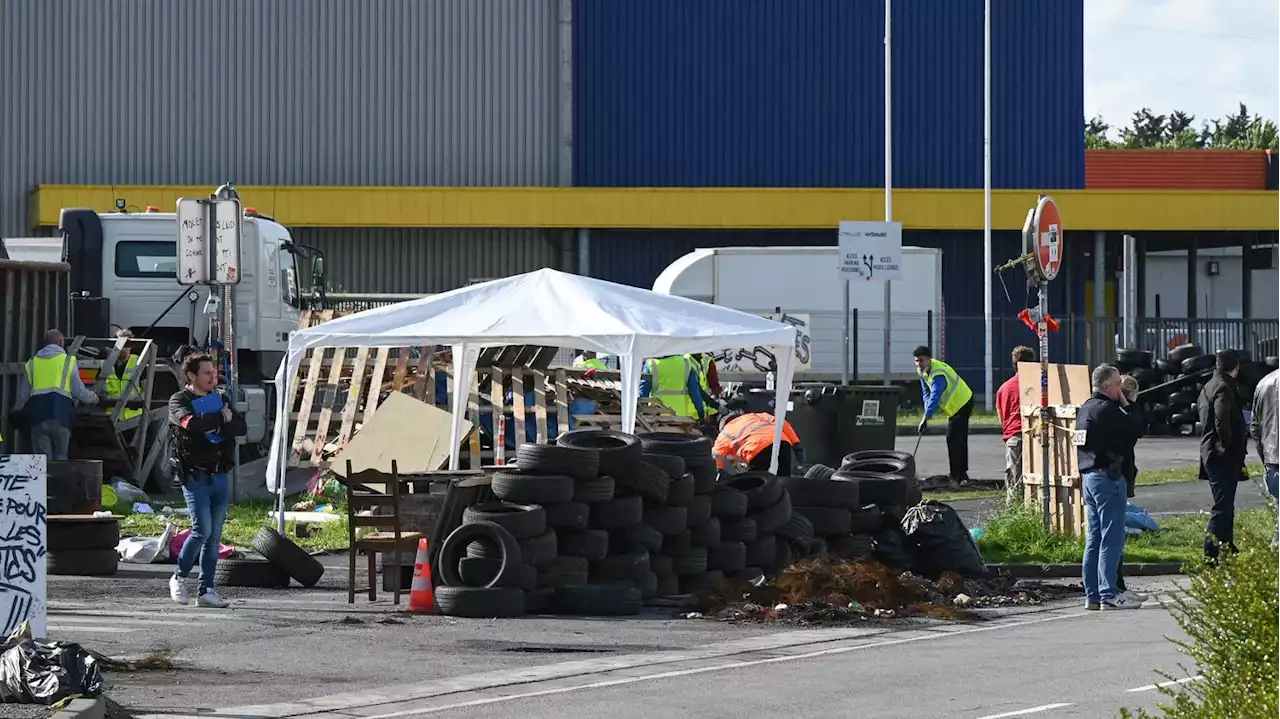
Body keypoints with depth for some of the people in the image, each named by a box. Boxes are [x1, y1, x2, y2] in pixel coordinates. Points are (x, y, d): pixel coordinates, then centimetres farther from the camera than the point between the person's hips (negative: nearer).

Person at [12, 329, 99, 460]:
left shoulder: (32, 363, 16)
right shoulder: (68, 361, 7)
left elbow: (23, 395, 18)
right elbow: (79, 391, 4)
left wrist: (15, 412, 36)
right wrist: (93, 397, 25)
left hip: (37, 415, 2)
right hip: (60, 414, -2)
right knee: (60, 457, 4)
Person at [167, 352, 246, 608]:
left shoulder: (220, 399, 17)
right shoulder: (180, 401, -1)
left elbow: (241, 427, 3)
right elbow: (192, 422, -22)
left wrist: (212, 424, -13)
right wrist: (222, 418, -8)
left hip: (220, 476, 6)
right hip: (195, 475, -6)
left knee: (215, 536, 3)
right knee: (202, 529, -15)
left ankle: (206, 590, 7)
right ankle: (179, 578, 3)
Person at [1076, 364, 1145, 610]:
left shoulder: (1086, 408, 14)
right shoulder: (1107, 410, -15)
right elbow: (1137, 428, -14)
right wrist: (1126, 404, -4)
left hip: (1089, 476, 10)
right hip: (1108, 477, -10)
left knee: (1094, 538, 11)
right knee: (1112, 539, -7)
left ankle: (1092, 594, 13)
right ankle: (1108, 594, -9)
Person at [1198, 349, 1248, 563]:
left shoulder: (1208, 387, 16)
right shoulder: (1224, 387, -15)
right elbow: (1222, 419, -28)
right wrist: (1227, 445, -17)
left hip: (1211, 454, 10)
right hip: (1224, 457, -10)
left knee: (1225, 505, 19)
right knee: (1223, 507, -9)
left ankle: (1228, 547, 27)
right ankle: (1211, 553, -12)